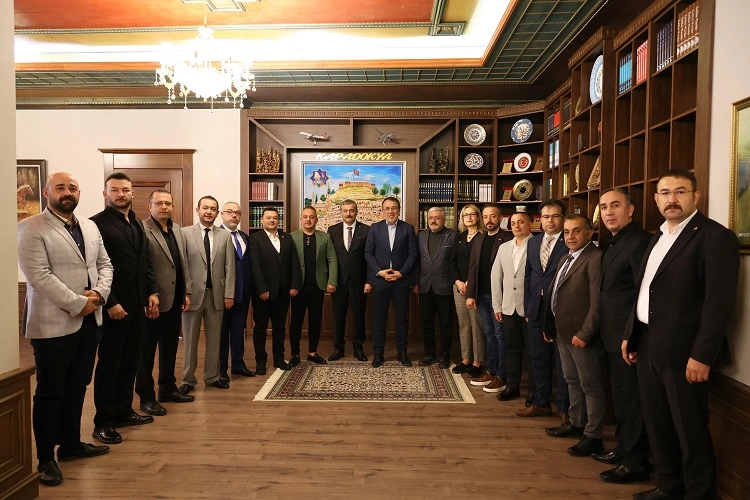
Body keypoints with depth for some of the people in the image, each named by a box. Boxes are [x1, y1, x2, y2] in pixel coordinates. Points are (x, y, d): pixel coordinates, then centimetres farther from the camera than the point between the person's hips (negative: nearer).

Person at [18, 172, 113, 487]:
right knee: (50, 392, 4)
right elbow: (39, 276, -18)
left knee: (77, 387, 17)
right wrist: (78, 304, -19)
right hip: (53, 324, -6)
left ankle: (70, 444, 32)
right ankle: (45, 459, 18)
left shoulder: (90, 227, 12)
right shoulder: (30, 229, -9)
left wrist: (99, 293, -8)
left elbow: (104, 265, 12)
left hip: (89, 321, 7)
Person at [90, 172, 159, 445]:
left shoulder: (137, 224, 13)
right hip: (114, 306, -7)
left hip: (137, 304, 7)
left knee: (130, 361, 14)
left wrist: (152, 292, 7)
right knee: (109, 364, 4)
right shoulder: (97, 224, -10)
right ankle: (103, 422, 17)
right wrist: (110, 303, -18)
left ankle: (123, 410, 28)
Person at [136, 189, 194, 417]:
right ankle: (146, 397, 18)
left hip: (175, 300, 7)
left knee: (170, 347, 17)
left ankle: (168, 389, 31)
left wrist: (186, 292, 11)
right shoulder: (142, 230, -13)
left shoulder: (177, 229, 12)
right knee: (147, 351, 7)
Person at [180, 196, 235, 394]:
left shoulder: (225, 236, 6)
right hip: (193, 294, -2)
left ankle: (212, 376, 24)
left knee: (214, 339, 11)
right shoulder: (185, 233, -2)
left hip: (216, 294, 2)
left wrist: (229, 293, -2)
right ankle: (188, 380, 21)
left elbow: (229, 267, 3)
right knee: (190, 339, 9)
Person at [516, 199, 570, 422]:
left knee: (563, 362, 6)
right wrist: (527, 308, 11)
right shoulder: (533, 242, 11)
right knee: (539, 359, 15)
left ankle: (564, 408, 20)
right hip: (537, 311, 6)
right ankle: (541, 403, 29)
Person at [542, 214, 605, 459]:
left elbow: (597, 303, -21)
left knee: (591, 386, 4)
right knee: (572, 381, 21)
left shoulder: (596, 259, -17)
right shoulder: (566, 259, 14)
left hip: (582, 335, -9)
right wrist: (551, 326, 14)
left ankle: (593, 436, 16)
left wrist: (584, 334, -21)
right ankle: (576, 423, 36)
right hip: (563, 332, 9)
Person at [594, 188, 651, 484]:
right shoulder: (612, 244, 14)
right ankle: (623, 449, 34)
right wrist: (606, 332, 13)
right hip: (613, 337, 9)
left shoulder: (639, 241, -16)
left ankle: (636, 463, 16)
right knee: (621, 396, 19)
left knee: (632, 399, 2)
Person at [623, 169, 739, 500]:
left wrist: (702, 355, -21)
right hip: (648, 346, 8)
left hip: (682, 351, -8)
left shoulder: (715, 236, -11)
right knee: (657, 423, 17)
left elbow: (720, 301, -17)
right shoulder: (659, 237, 14)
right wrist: (631, 335, 13)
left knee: (690, 429, 5)